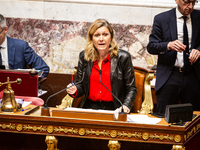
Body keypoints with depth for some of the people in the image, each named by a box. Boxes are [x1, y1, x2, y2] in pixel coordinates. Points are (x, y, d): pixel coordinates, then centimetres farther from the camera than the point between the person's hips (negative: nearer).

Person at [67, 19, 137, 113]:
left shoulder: (123, 57, 0)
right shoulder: (84, 56, 9)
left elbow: (131, 88, 2)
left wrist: (126, 106, -16)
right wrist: (75, 90, -8)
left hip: (114, 110, -2)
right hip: (89, 108, 2)